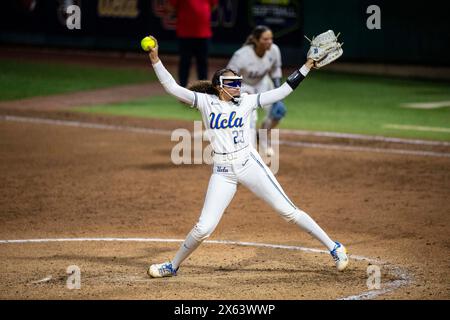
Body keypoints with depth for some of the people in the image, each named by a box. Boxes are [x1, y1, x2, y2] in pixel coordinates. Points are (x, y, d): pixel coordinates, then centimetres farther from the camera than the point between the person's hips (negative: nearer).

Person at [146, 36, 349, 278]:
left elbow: (282, 91, 6)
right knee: (204, 228, -5)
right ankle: (173, 265, 17)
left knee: (288, 211, 1)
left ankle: (334, 248, 8)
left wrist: (307, 66, 2)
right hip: (222, 171, -1)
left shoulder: (246, 101, 5)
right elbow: (172, 87, -5)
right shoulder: (206, 102, 2)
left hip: (249, 164, 1)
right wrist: (155, 61, -15)